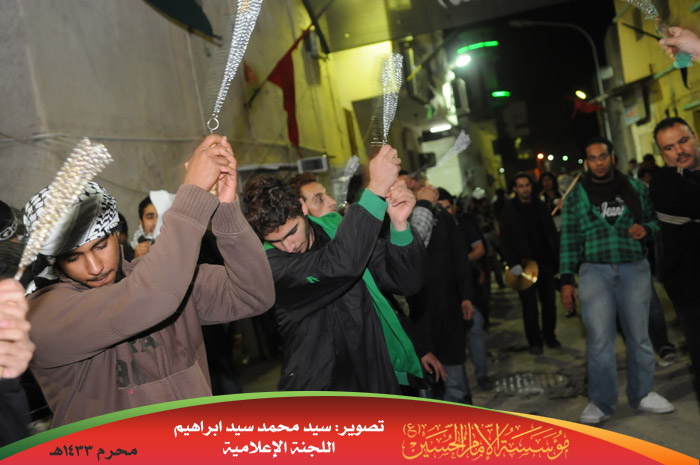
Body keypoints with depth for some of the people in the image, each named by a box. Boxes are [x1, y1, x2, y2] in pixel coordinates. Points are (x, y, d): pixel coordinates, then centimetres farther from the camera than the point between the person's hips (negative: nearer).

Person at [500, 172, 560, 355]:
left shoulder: (540, 207, 10)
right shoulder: (509, 211, -2)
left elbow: (552, 233, 14)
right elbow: (505, 241, -5)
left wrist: (557, 258, 6)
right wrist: (513, 264, -14)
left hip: (545, 262, 4)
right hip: (525, 264, -3)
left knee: (549, 302, 7)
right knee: (530, 305, 0)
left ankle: (549, 335, 24)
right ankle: (534, 341, 13)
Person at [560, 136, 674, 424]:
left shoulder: (636, 188, 9)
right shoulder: (576, 195, 6)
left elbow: (655, 220, 17)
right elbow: (569, 238, 4)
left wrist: (646, 229, -8)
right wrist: (566, 280, -1)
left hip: (634, 268, 2)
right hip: (594, 270, -1)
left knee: (638, 334, 8)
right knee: (598, 338, -4)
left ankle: (642, 394, 25)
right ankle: (601, 401, 8)